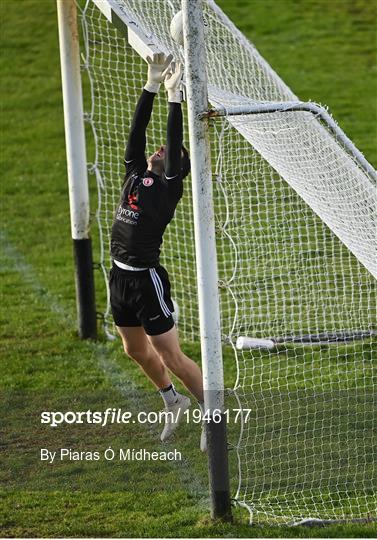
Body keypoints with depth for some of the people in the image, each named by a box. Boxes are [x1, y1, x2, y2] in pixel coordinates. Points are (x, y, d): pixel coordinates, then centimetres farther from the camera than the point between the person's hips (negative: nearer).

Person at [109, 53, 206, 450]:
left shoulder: (170, 186, -7)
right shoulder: (135, 174, 8)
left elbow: (174, 142, -17)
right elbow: (137, 130, 4)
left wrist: (174, 96, -19)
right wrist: (152, 83, 0)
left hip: (147, 279, -8)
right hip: (120, 276, 8)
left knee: (171, 356, -4)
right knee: (137, 351, 21)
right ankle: (173, 402, 42)